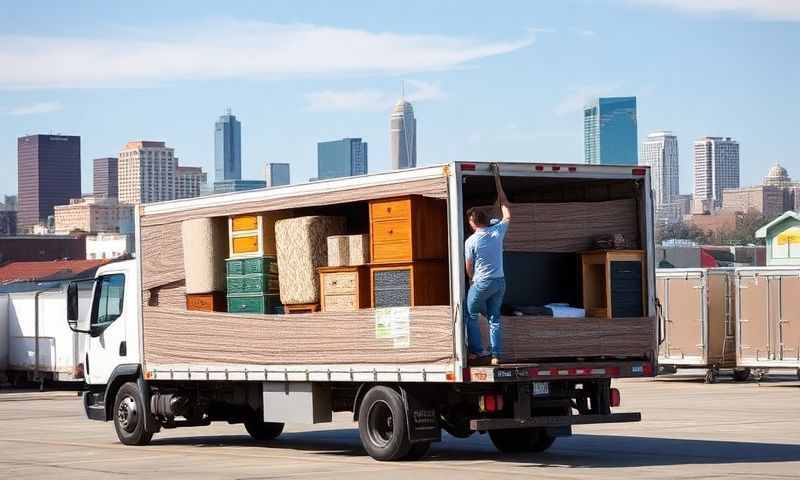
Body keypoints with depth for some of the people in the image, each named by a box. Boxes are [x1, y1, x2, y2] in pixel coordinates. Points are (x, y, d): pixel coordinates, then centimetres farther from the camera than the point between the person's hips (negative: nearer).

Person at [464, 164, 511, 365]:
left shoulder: (471, 241, -13)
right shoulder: (498, 232, -3)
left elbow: (469, 267, -4)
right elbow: (506, 211, 12)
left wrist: (472, 281, 18)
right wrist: (497, 179, 15)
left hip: (481, 283, -5)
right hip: (500, 281, 5)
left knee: (471, 314, 10)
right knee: (494, 317, 10)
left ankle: (477, 350, 3)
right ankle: (495, 354, 3)